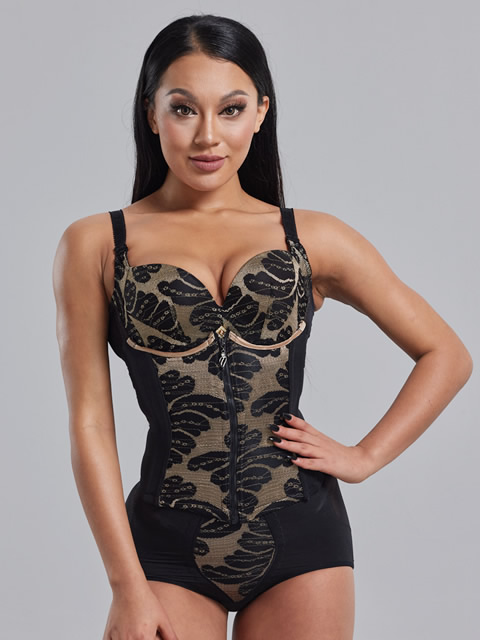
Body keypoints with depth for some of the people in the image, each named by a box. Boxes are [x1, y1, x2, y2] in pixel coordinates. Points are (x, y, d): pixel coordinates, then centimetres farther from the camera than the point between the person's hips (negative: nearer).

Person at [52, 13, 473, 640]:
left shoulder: (313, 238, 6)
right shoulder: (95, 245, 3)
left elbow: (447, 354, 13)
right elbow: (91, 424, -1)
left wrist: (365, 455, 4)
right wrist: (129, 587, -5)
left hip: (299, 539, 1)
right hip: (167, 547, -1)